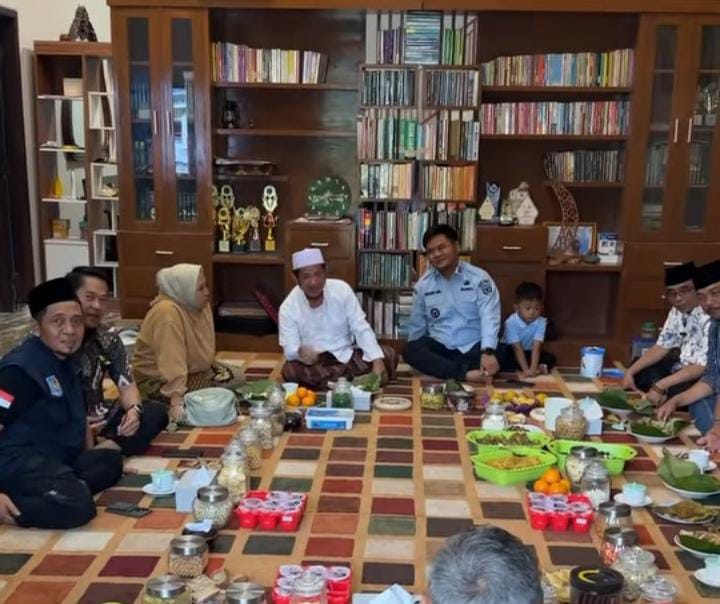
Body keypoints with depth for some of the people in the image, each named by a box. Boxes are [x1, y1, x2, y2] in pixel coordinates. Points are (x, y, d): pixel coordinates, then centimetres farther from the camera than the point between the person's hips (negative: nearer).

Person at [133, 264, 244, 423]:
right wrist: (177, 401, -42)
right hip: (158, 381, -9)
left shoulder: (200, 304, -6)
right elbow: (171, 362, -38)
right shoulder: (167, 313, -32)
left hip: (193, 369, 9)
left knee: (237, 378, 4)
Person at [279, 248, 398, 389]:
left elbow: (361, 329, -11)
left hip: (347, 355, 2)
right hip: (314, 363, -1)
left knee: (389, 355, -17)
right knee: (290, 371, -34)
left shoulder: (342, 289, -10)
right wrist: (300, 351, -43)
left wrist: (377, 361, -25)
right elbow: (290, 349, -18)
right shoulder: (288, 308, -14)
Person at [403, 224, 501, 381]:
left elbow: (489, 318, -17)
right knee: (410, 350, -28)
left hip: (474, 348, -3)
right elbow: (417, 325, 15)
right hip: (439, 347, 3)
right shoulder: (423, 284, 6)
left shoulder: (479, 278, -4)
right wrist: (416, 355, 16)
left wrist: (488, 352, -32)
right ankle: (465, 374, -37)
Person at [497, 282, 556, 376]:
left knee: (550, 358, -17)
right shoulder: (511, 322, -28)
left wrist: (533, 369, -41)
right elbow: (517, 348, -29)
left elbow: (536, 347, -29)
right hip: (510, 350, -2)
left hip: (528, 352, 3)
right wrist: (525, 369, -38)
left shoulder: (541, 322, -21)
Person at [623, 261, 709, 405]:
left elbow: (703, 367, -29)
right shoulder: (677, 311, 0)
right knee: (639, 373, 7)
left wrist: (660, 386, -31)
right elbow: (662, 347, 7)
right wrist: (630, 372, -2)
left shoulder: (711, 318, -28)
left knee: (671, 393, -31)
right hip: (683, 367, 9)